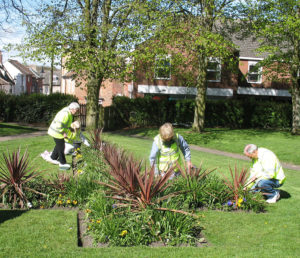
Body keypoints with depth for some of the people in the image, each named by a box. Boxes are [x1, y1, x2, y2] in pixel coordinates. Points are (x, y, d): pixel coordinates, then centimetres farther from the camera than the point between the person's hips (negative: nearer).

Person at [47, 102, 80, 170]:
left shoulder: (68, 112, 3)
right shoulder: (66, 114, -29)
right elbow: (59, 125, -33)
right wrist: (63, 133, -23)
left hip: (58, 131, 10)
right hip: (57, 132, -10)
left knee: (59, 145, 24)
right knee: (61, 147, 4)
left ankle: (53, 158, 40)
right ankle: (62, 163, 18)